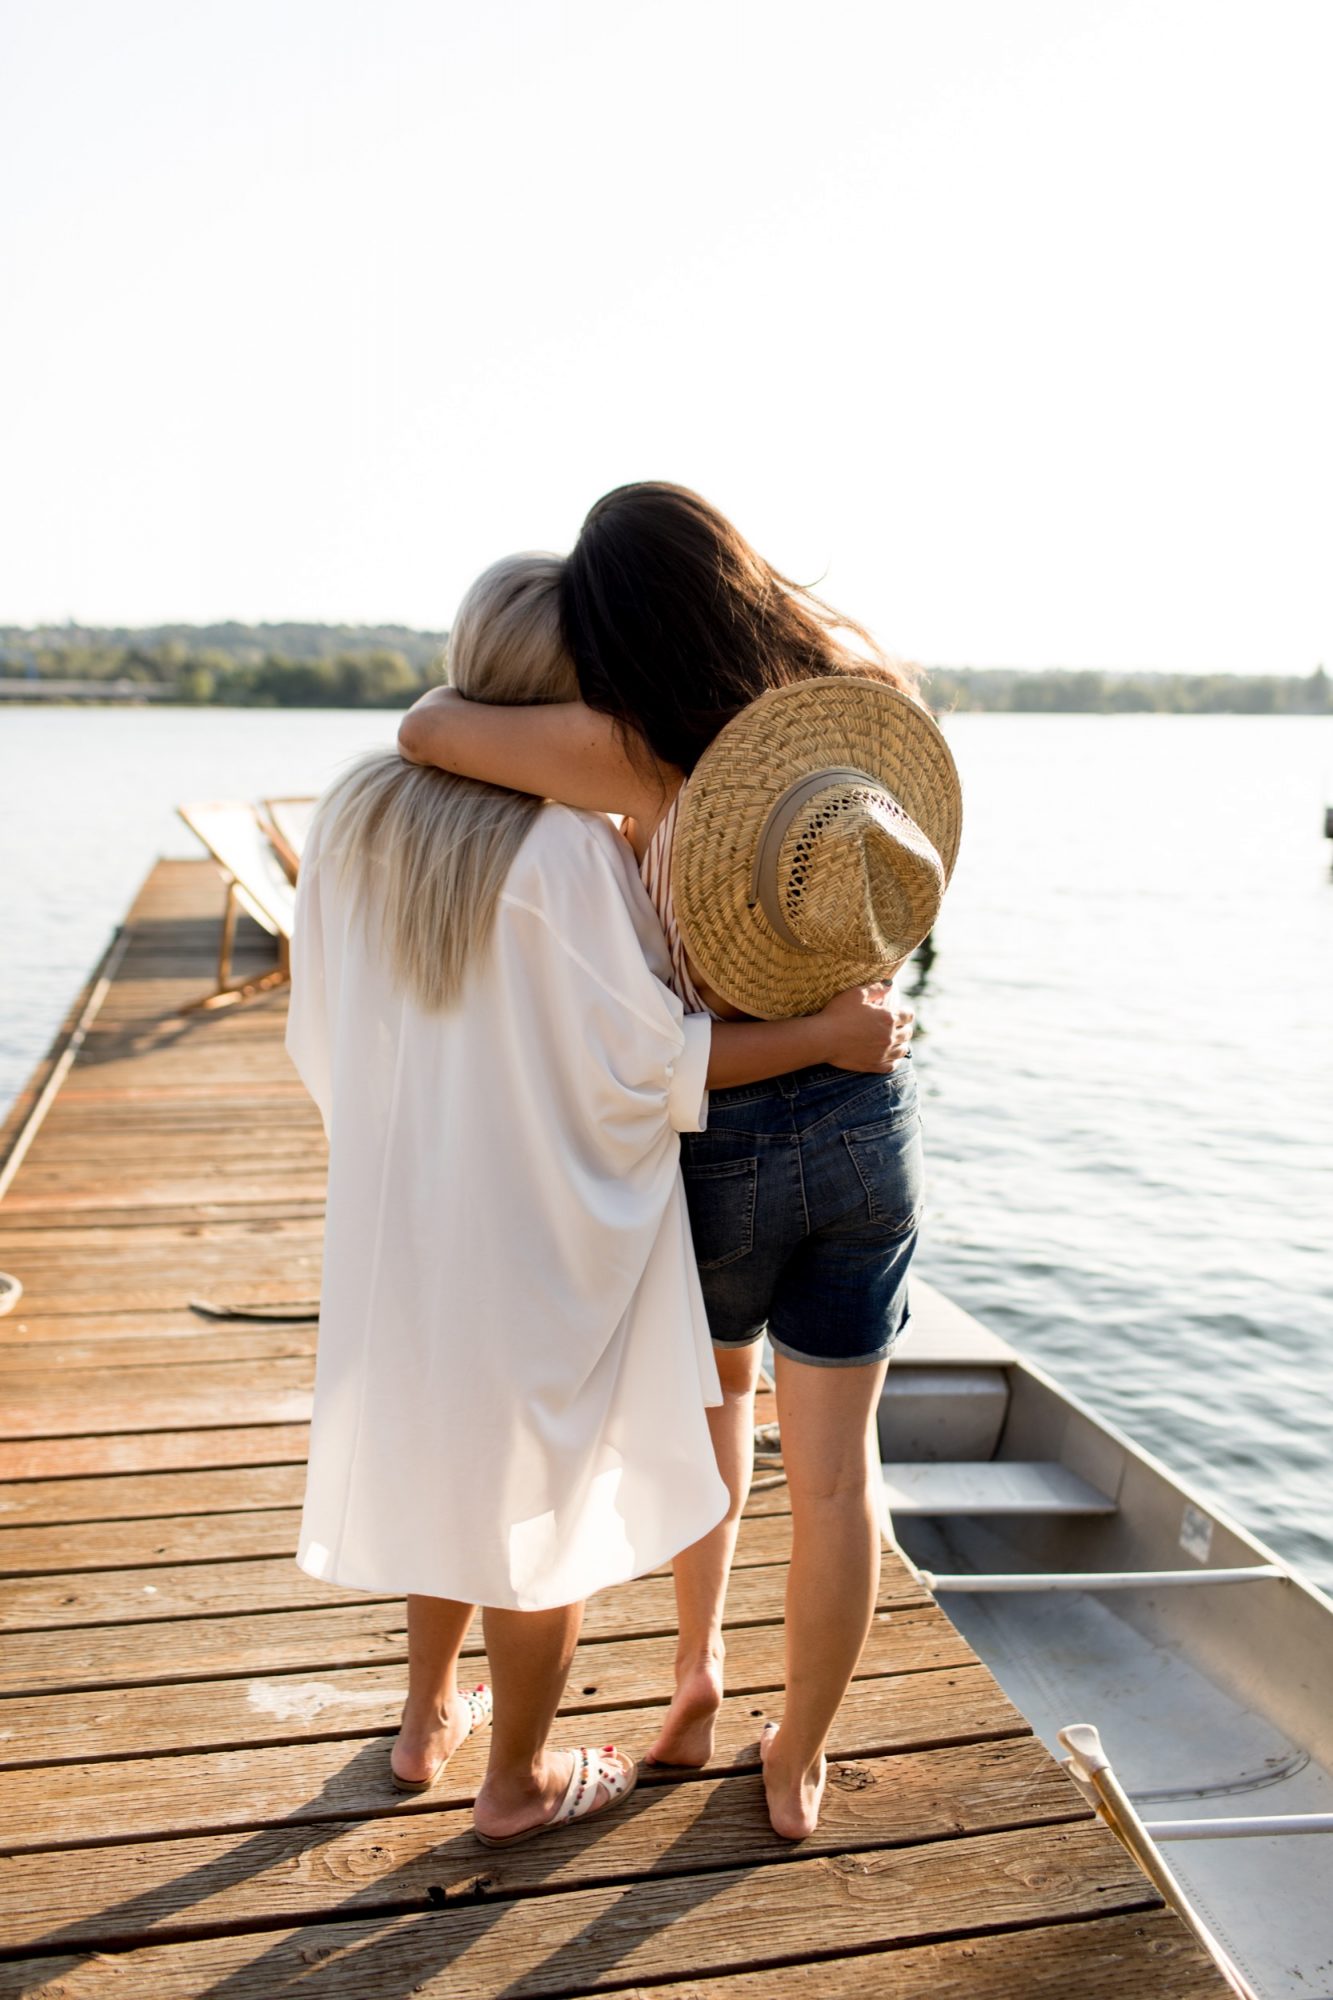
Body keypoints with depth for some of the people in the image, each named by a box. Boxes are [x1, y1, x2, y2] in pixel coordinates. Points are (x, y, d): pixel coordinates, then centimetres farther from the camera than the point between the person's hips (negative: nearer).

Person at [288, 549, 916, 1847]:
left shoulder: (356, 817, -3)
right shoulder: (564, 846, -23)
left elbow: (321, 1040, 5)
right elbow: (645, 1059, -20)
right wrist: (825, 1034, -11)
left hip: (400, 1231, 7)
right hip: (544, 1245, -6)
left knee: (442, 1464, 27)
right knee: (546, 1496, 14)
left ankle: (427, 1719, 46)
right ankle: (517, 1782, 34)